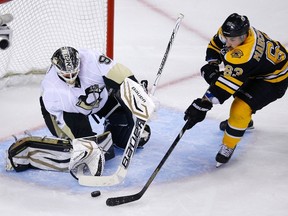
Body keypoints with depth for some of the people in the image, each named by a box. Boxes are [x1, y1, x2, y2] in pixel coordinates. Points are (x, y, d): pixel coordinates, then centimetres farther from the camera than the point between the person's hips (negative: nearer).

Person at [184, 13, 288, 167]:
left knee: (240, 109, -22)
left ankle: (228, 146, -2)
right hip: (253, 72, 9)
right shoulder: (231, 32, -17)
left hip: (273, 79, -9)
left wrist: (203, 105, -42)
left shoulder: (245, 55, -41)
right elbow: (215, 44, 4)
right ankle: (244, 120, 46)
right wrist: (211, 65, -9)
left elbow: (227, 84, -42)